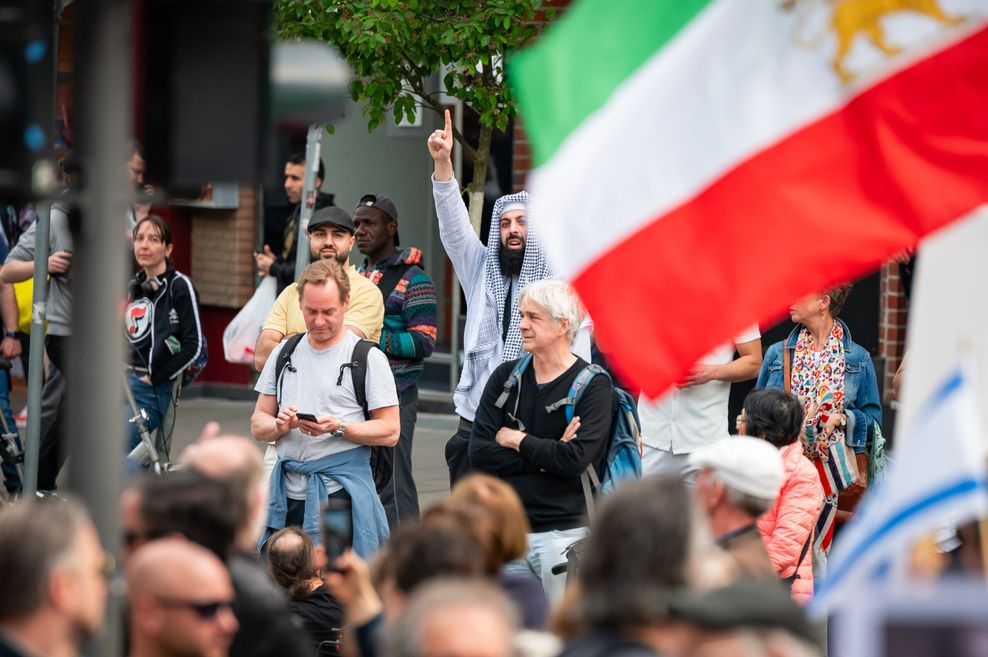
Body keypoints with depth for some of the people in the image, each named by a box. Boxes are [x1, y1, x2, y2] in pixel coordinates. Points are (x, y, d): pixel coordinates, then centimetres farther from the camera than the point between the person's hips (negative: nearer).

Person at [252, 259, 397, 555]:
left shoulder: (367, 358, 0)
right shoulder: (284, 353, 14)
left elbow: (390, 432, -4)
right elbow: (258, 424, 15)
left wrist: (339, 428, -17)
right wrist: (280, 425, -7)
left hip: (340, 493, -4)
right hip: (288, 495, 4)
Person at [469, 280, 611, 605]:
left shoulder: (593, 386, -5)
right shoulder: (506, 377, 9)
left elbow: (577, 459, -19)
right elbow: (479, 453, -1)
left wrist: (517, 441, -7)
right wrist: (544, 458, -11)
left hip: (564, 532, -5)